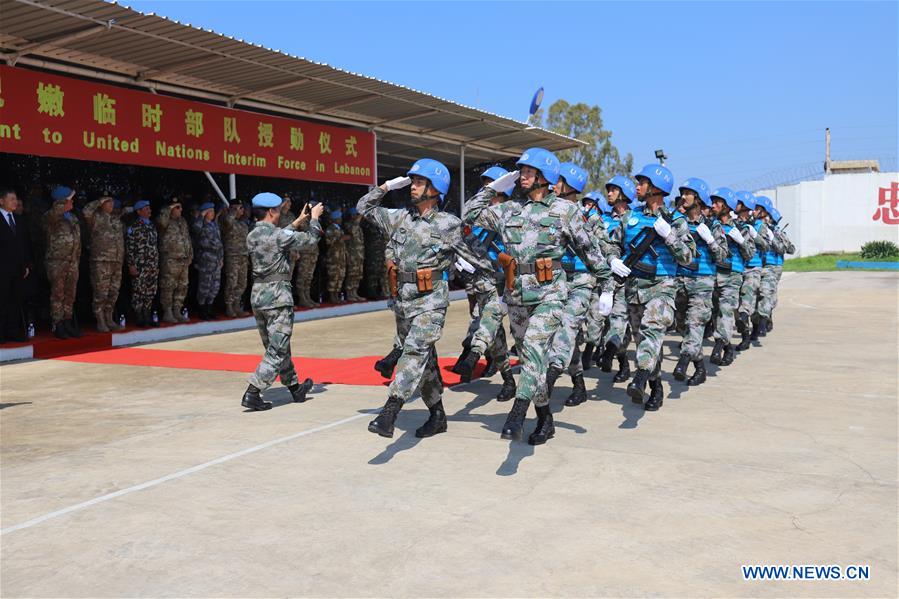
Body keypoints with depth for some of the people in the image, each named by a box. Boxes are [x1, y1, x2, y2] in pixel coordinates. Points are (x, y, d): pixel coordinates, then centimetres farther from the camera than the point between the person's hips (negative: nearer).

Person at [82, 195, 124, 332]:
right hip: (101, 261, -6)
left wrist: (122, 258, 21)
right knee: (101, 293, -6)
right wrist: (100, 201, -9)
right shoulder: (96, 217, 0)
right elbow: (86, 211, -22)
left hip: (117, 261, 6)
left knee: (113, 293, 10)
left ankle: (109, 320, 18)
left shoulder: (117, 219, 19)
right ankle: (100, 322, 0)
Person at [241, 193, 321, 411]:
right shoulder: (278, 235, -13)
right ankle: (252, 394, -11)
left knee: (276, 346, 17)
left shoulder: (252, 236, 9)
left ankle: (295, 388, 31)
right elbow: (311, 238, -1)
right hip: (278, 295, -8)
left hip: (257, 294, 8)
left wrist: (299, 221, 32)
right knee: (277, 350, -4)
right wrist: (314, 218, 17)